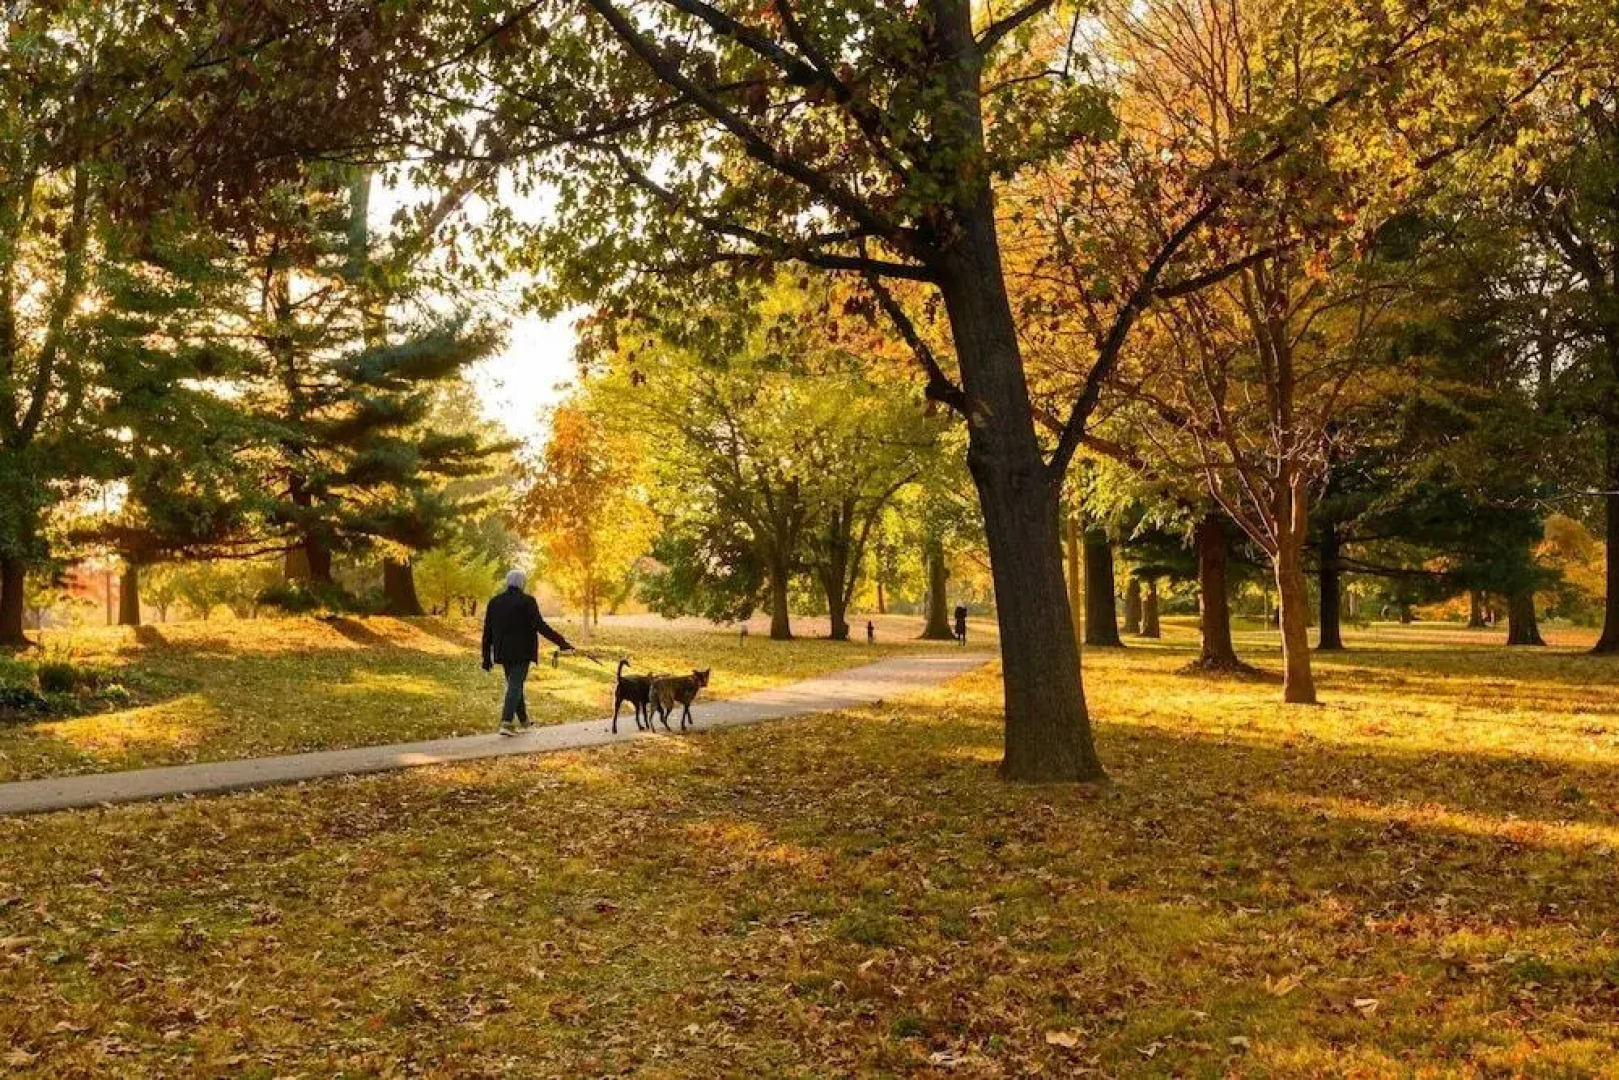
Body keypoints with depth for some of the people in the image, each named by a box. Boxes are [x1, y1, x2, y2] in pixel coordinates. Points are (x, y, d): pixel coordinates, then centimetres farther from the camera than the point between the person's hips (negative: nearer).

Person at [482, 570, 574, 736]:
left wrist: (487, 657, 14)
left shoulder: (494, 602, 8)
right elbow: (540, 626, -17)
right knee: (515, 685, -4)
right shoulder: (527, 601, -9)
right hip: (521, 652, -5)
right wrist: (561, 642, -17)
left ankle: (523, 720, 26)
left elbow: (487, 632, 8)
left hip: (503, 652, 5)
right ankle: (506, 722, -16)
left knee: (514, 684, 18)